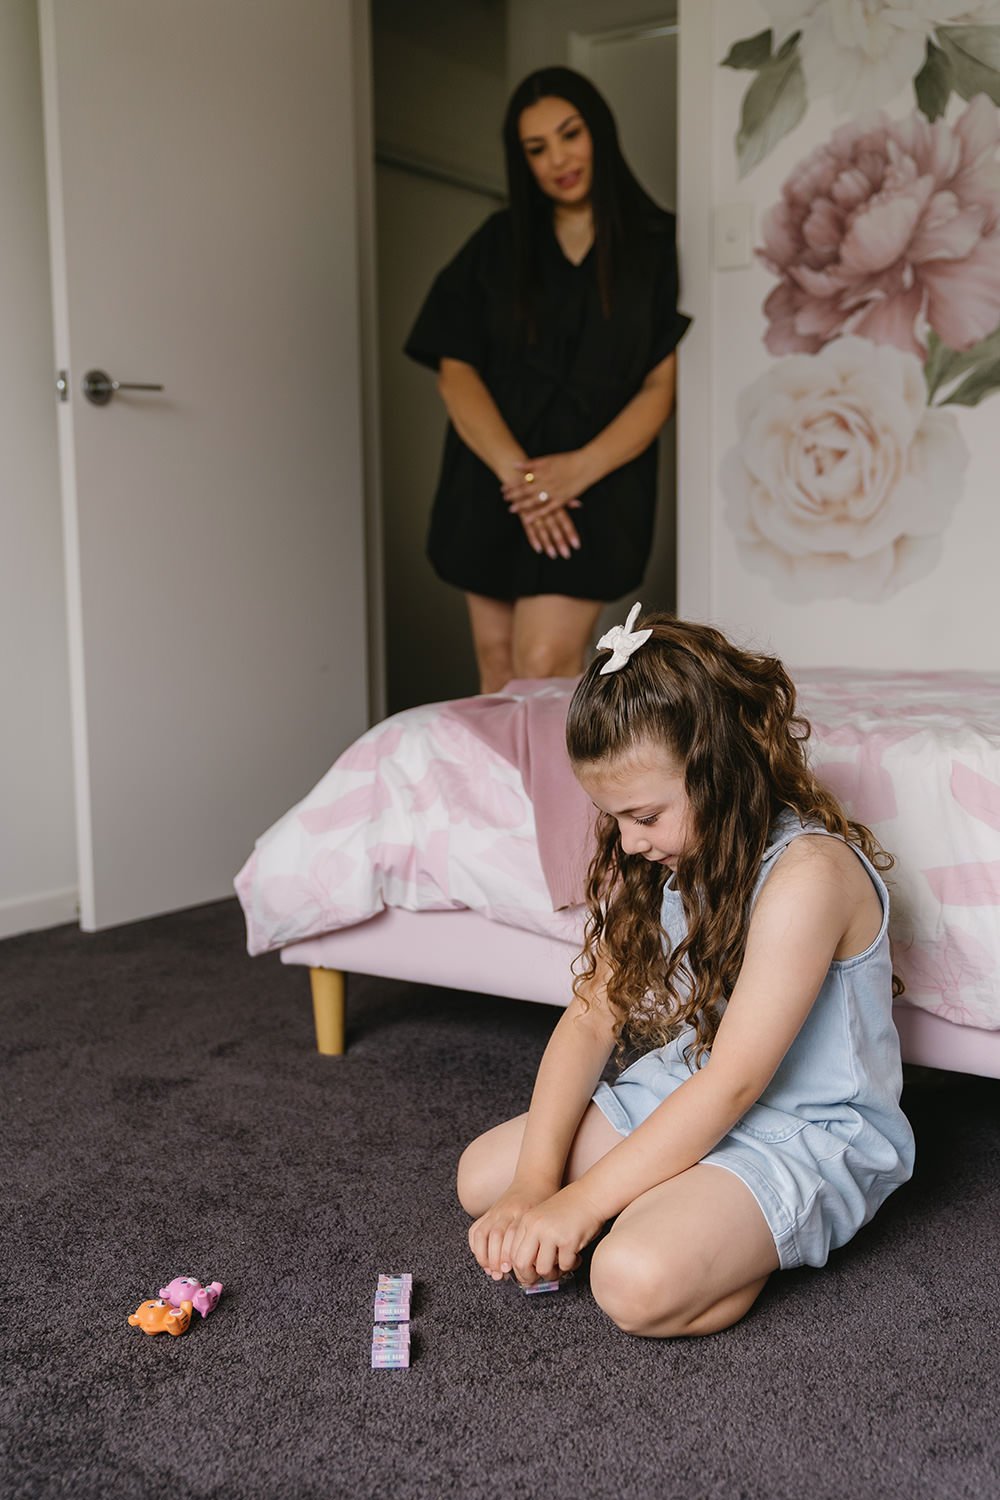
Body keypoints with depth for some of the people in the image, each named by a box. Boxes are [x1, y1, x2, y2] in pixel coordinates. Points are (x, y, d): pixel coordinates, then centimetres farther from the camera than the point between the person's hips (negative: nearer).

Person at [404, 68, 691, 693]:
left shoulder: (655, 244, 3)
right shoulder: (498, 244, 10)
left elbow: (662, 385, -3)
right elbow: (455, 370, 1)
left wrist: (581, 468, -18)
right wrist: (515, 473, -13)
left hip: (594, 493, -3)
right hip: (492, 490, 3)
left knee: (544, 665, -15)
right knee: (497, 661, 3)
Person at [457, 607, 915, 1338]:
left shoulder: (807, 870, -26)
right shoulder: (649, 864, 0)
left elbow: (732, 1084, -27)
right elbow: (592, 1017, -3)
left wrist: (581, 1202, -25)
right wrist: (535, 1181, -13)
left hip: (808, 1133, -8)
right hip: (679, 1098, 8)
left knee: (636, 1279, -31)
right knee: (483, 1174, 3)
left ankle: (756, 1240, -1)